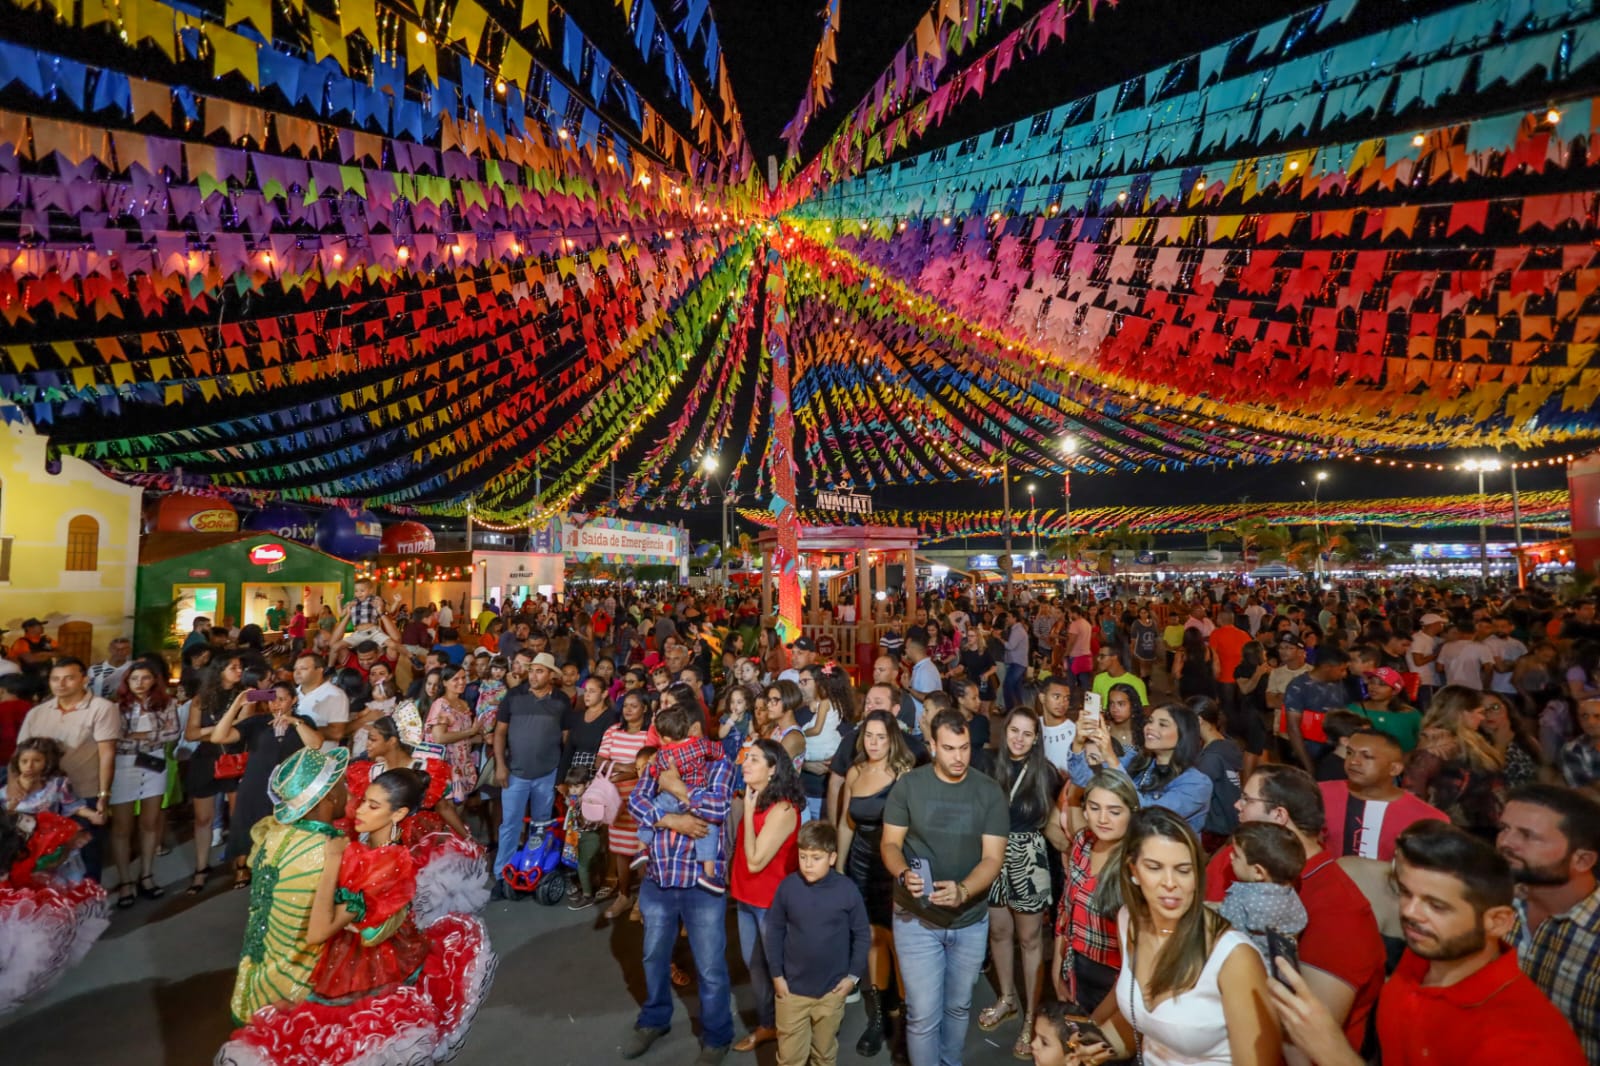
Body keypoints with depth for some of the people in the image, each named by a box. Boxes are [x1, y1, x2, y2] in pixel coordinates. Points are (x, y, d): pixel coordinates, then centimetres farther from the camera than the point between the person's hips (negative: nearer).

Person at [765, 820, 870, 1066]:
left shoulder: (847, 890, -14)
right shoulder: (787, 886, -13)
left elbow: (862, 934, -3)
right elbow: (774, 930, -2)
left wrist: (853, 975, -4)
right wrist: (777, 974, -2)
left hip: (832, 989, 0)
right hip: (792, 987, 0)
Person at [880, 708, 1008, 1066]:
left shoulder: (989, 792, -9)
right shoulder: (908, 785, -11)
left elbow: (992, 857, -13)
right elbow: (890, 844, -6)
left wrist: (962, 891, -31)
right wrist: (903, 873, -28)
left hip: (971, 920, 2)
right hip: (916, 919, -2)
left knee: (958, 1007, 22)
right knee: (923, 1014, 1)